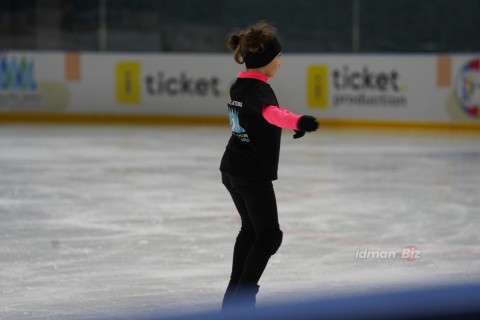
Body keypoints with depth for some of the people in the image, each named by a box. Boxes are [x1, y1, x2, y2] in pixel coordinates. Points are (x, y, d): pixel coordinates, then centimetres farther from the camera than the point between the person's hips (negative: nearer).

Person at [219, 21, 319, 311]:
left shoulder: (240, 85, 9)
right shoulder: (259, 89, -20)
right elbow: (272, 113, -44)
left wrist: (292, 121, 48)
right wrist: (298, 121, -64)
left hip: (233, 169, 9)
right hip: (253, 174, -9)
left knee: (251, 228, 22)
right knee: (269, 234, -1)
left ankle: (235, 294, 26)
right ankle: (244, 295, -6)